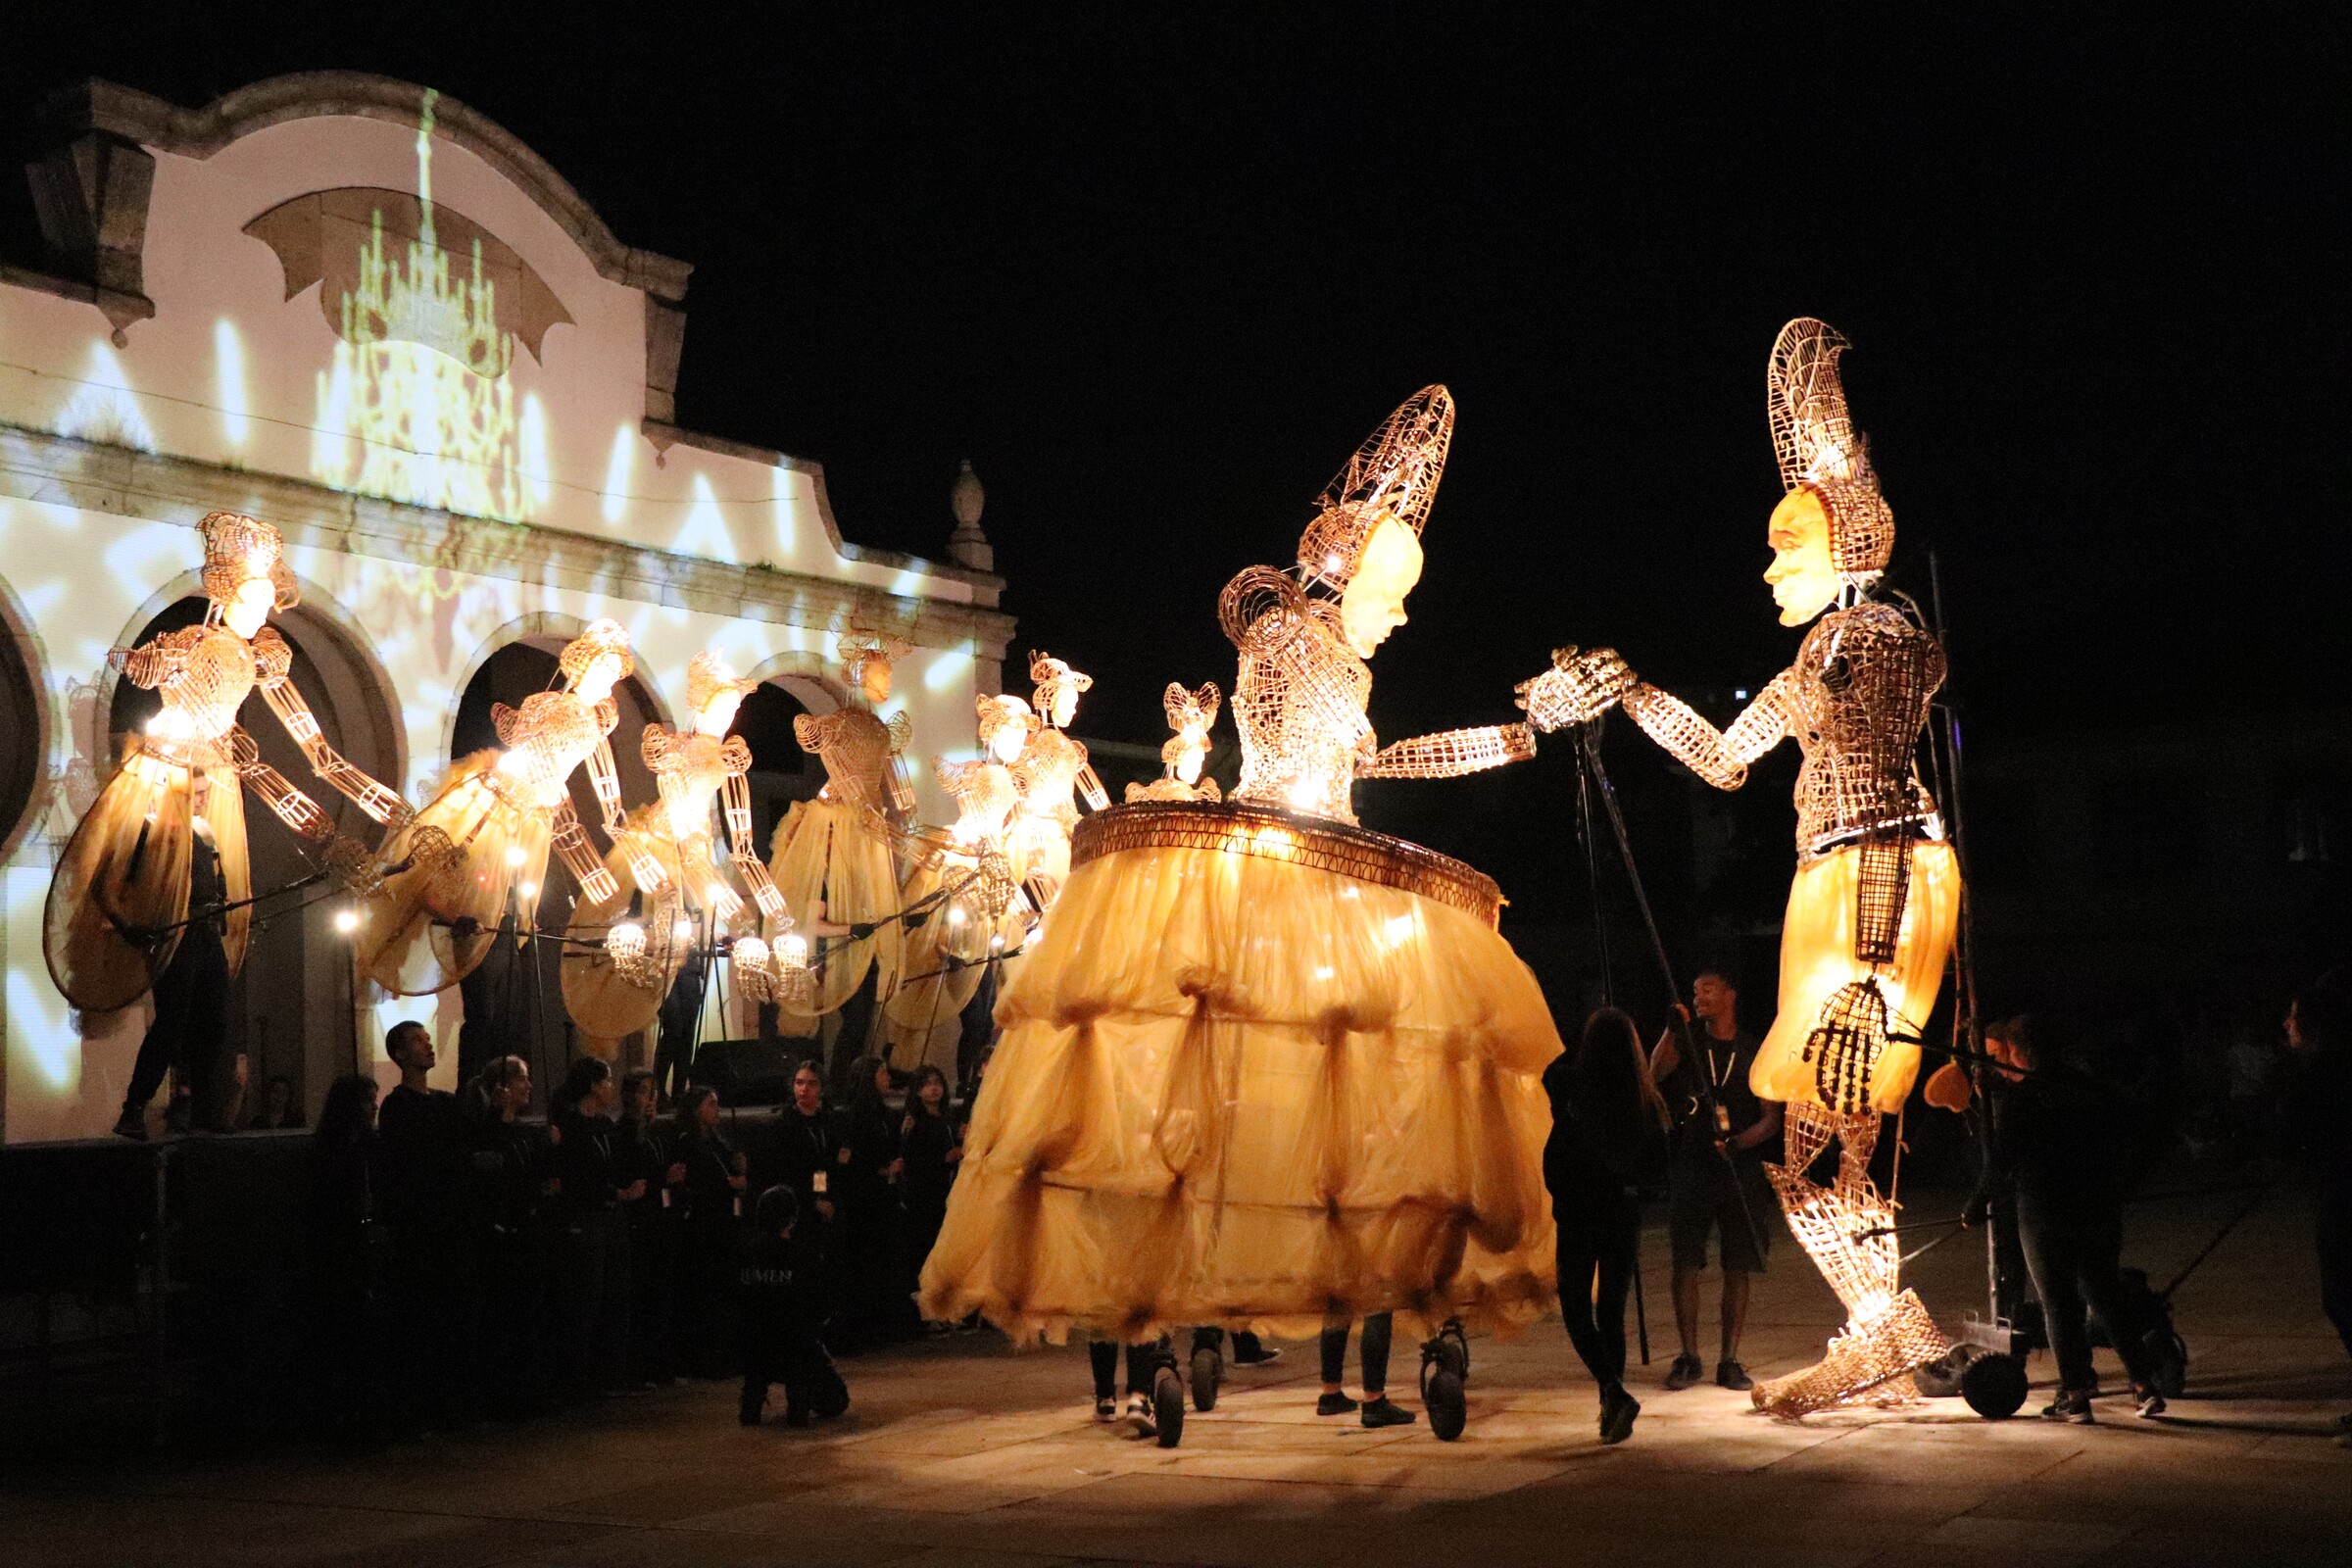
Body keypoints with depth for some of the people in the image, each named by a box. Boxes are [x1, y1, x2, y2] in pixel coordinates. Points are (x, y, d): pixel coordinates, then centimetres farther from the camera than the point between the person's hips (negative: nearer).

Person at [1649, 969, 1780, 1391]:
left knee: (1740, 1266, 1)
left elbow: (1771, 1119, 4)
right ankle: (1689, 1358, 5)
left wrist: (1739, 1142, -13)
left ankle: (1729, 1360, 10)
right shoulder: (1687, 1044, 10)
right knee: (1686, 1263, -3)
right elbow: (1657, 1072, -10)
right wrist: (1671, 1031, -22)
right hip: (1690, 1167, 0)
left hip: (1742, 1169, 0)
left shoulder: (1756, 1052, 8)